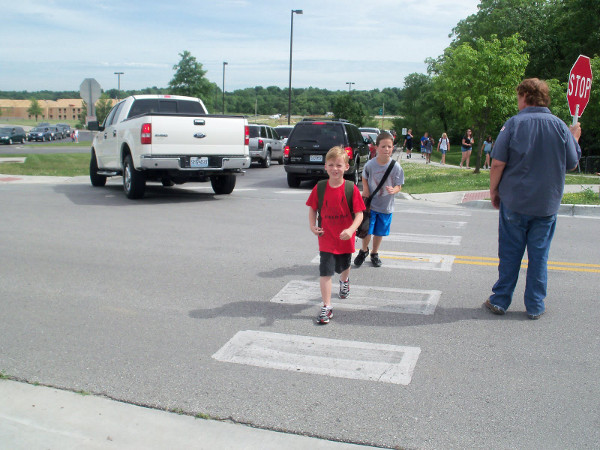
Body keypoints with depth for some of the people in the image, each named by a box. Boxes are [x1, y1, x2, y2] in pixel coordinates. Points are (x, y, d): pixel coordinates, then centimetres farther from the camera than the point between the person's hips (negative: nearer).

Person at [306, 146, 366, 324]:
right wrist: (312, 225, -10)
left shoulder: (351, 189, -14)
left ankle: (344, 281, 59)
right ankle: (326, 307, -1)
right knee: (325, 271, -8)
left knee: (343, 267, 23)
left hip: (345, 238, 0)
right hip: (326, 238, 0)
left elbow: (359, 214, -14)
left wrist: (351, 230, -29)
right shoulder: (319, 188, -8)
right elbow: (312, 208, 5)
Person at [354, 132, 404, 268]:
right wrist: (365, 189, -6)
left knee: (379, 232, 13)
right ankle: (364, 251, 31)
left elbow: (399, 186, -6)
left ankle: (374, 254, 37)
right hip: (370, 204, -1)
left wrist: (393, 190, -28)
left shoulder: (396, 167, -12)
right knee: (367, 231, 0)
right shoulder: (370, 165, -11)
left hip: (386, 206, 1)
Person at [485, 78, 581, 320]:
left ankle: (500, 301, 16)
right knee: (539, 255, 10)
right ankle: (535, 306, 17)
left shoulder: (514, 123, -9)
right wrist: (574, 138, 22)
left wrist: (493, 190, 1)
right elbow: (572, 164, 6)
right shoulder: (560, 126, -2)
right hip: (547, 204, 2)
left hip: (514, 202, -2)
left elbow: (498, 163, -13)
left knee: (509, 254, 8)